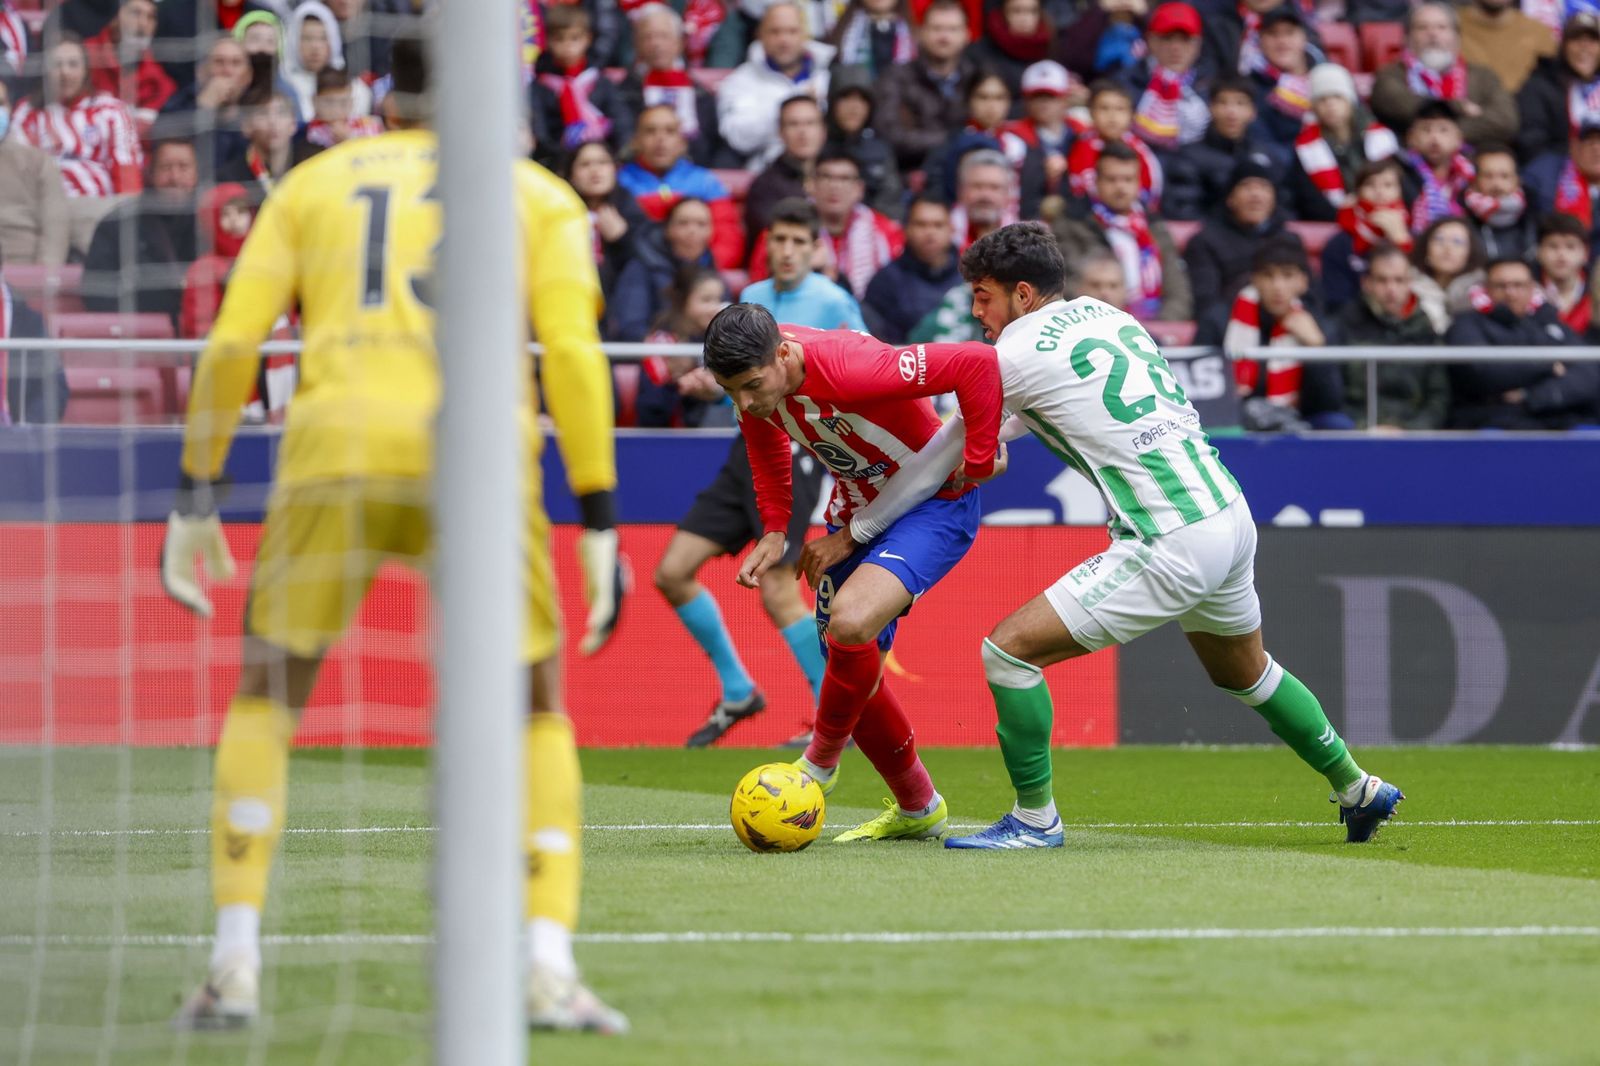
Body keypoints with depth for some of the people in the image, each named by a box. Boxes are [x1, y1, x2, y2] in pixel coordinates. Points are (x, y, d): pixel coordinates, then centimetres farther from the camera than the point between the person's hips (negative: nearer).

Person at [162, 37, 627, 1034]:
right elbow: (573, 353, 3)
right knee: (536, 715, 15)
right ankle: (550, 970, 0)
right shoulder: (541, 195, 18)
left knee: (267, 700, 17)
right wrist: (600, 522, 3)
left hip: (338, 448, 0)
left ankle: (236, 965, 4)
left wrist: (197, 496, 15)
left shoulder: (313, 183, 21)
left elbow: (233, 343, 11)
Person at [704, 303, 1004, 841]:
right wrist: (774, 530, 4)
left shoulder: (847, 369, -36)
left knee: (851, 620, -31)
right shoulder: (755, 376, -13)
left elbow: (978, 363, -37)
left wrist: (977, 460, -27)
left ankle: (820, 760, -6)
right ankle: (917, 808, 32)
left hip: (933, 504, -8)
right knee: (850, 670, 10)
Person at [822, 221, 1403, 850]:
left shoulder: (1020, 354, -7)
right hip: (1229, 512, 9)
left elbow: (942, 459, 2)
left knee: (1009, 649, -6)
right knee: (1245, 673, 32)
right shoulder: (1104, 314, 14)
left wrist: (857, 530, 11)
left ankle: (1036, 818, 1)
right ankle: (1357, 789, 43)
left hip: (1173, 548, -9)